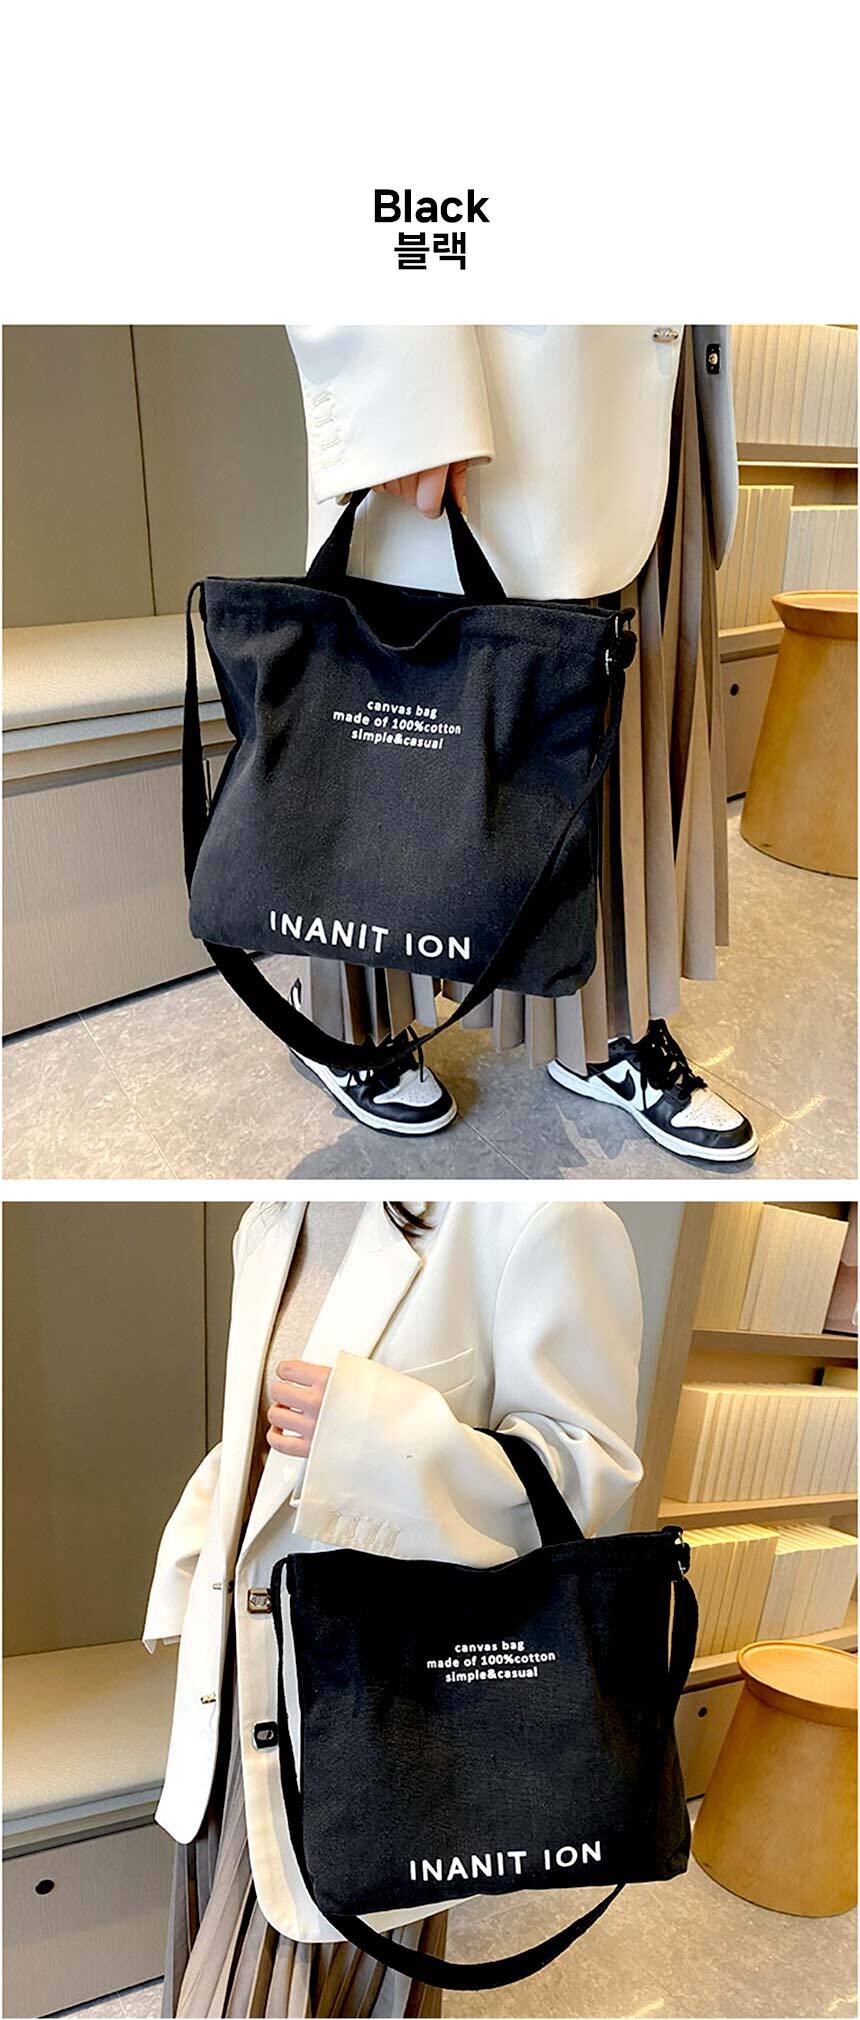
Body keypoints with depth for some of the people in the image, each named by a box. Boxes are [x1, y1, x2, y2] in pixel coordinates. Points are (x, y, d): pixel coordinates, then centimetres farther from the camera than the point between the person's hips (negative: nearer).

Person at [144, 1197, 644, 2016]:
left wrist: (373, 1434, -27)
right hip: (241, 1670, 7)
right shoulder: (268, 1225, 6)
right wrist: (192, 1589, 14)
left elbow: (589, 1462, -17)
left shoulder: (530, 1214, -19)